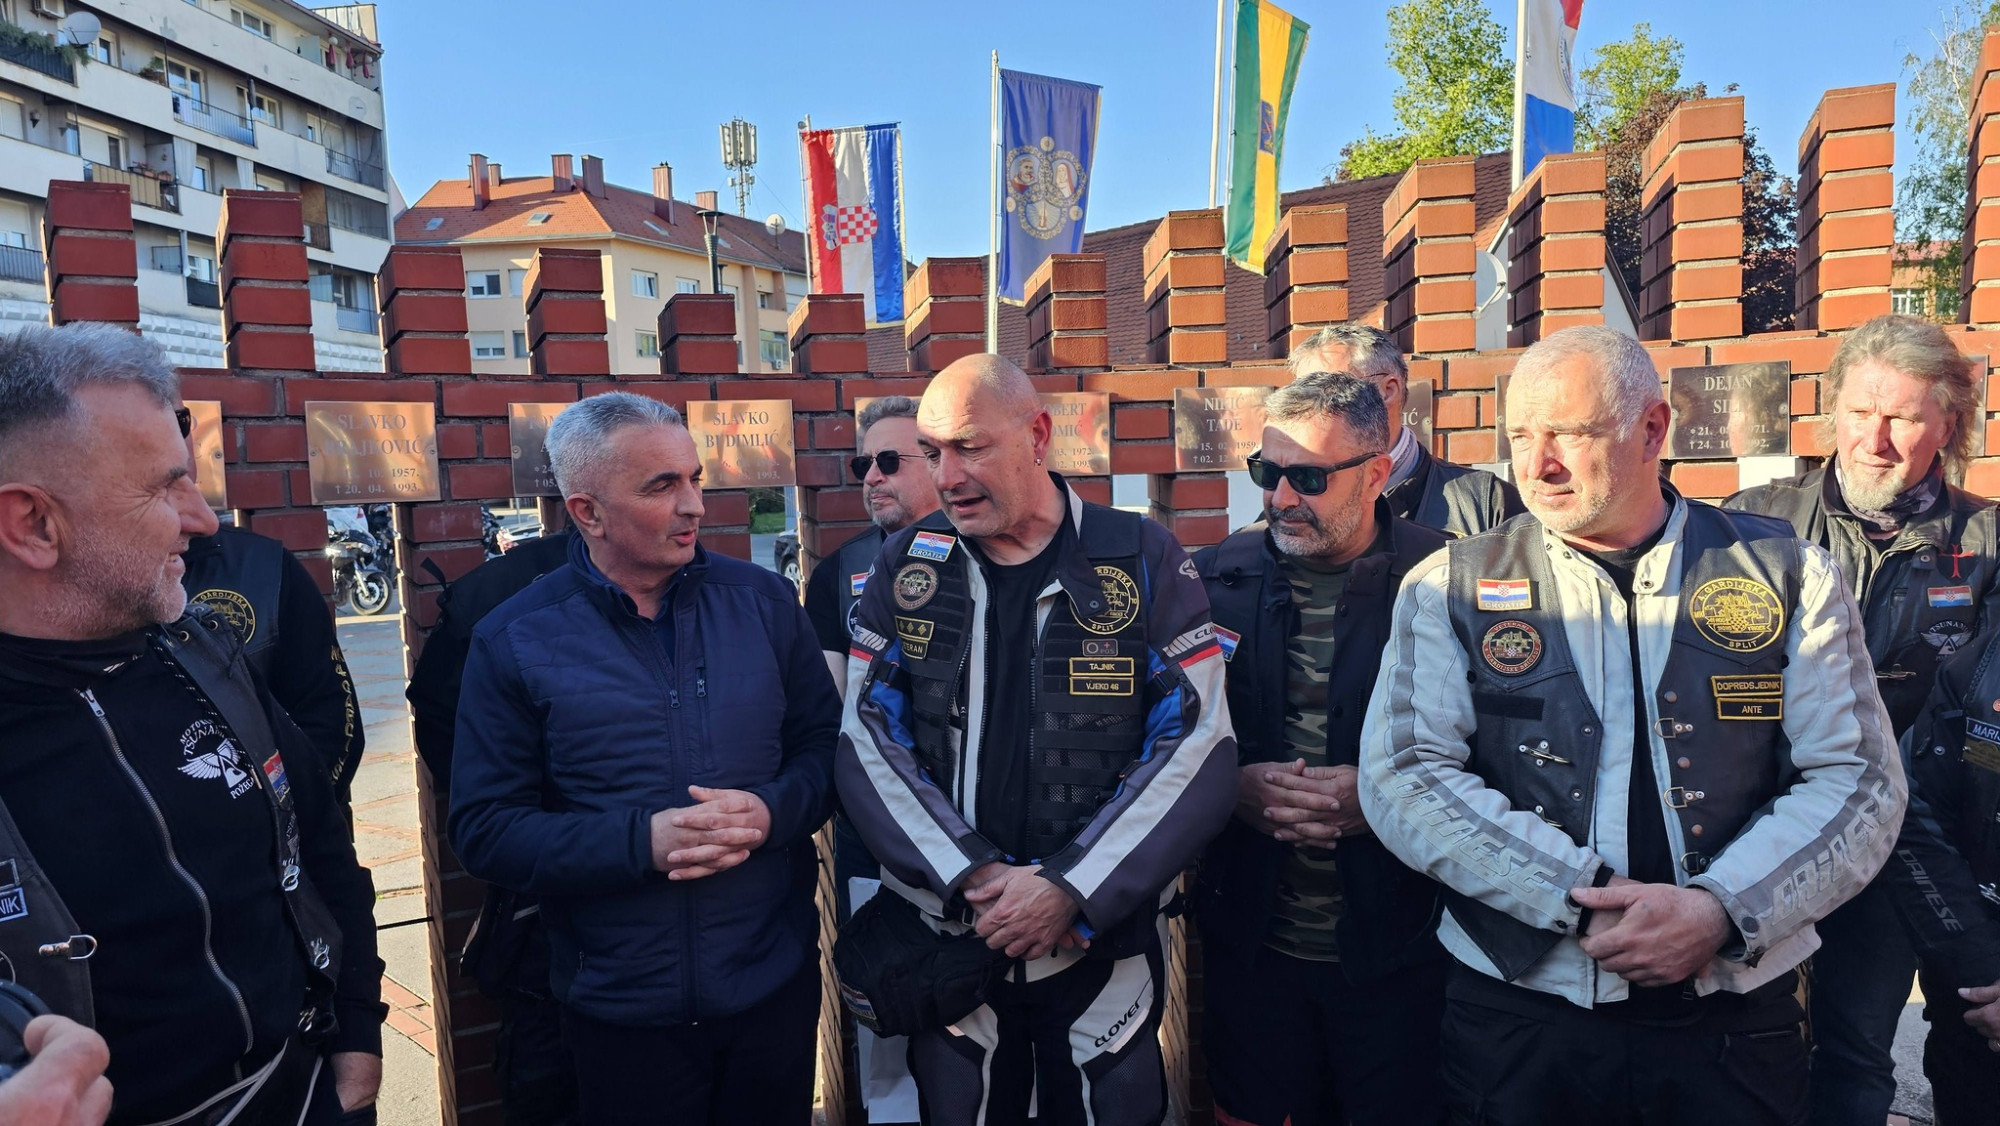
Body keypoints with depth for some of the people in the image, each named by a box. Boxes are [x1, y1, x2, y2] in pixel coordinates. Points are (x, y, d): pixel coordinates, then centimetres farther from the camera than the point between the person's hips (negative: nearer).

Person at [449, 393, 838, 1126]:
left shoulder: (764, 601, -2)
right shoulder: (514, 641, -7)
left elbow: (827, 744, 3)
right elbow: (483, 829, -9)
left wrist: (773, 812, -17)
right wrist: (640, 842, -22)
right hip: (620, 1007, -2)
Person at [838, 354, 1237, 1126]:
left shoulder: (1144, 563, -7)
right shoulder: (905, 569, 0)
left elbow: (1195, 751, -10)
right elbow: (869, 744, -3)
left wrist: (1071, 891, -16)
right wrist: (971, 877, -15)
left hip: (1106, 939, -1)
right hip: (945, 938, 2)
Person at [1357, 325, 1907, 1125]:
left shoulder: (1786, 576, 2)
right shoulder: (1451, 588, -2)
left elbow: (1857, 778, -1)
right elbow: (1403, 779, -10)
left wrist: (1722, 910, -15)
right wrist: (1580, 900, -17)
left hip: (1734, 1023, 1)